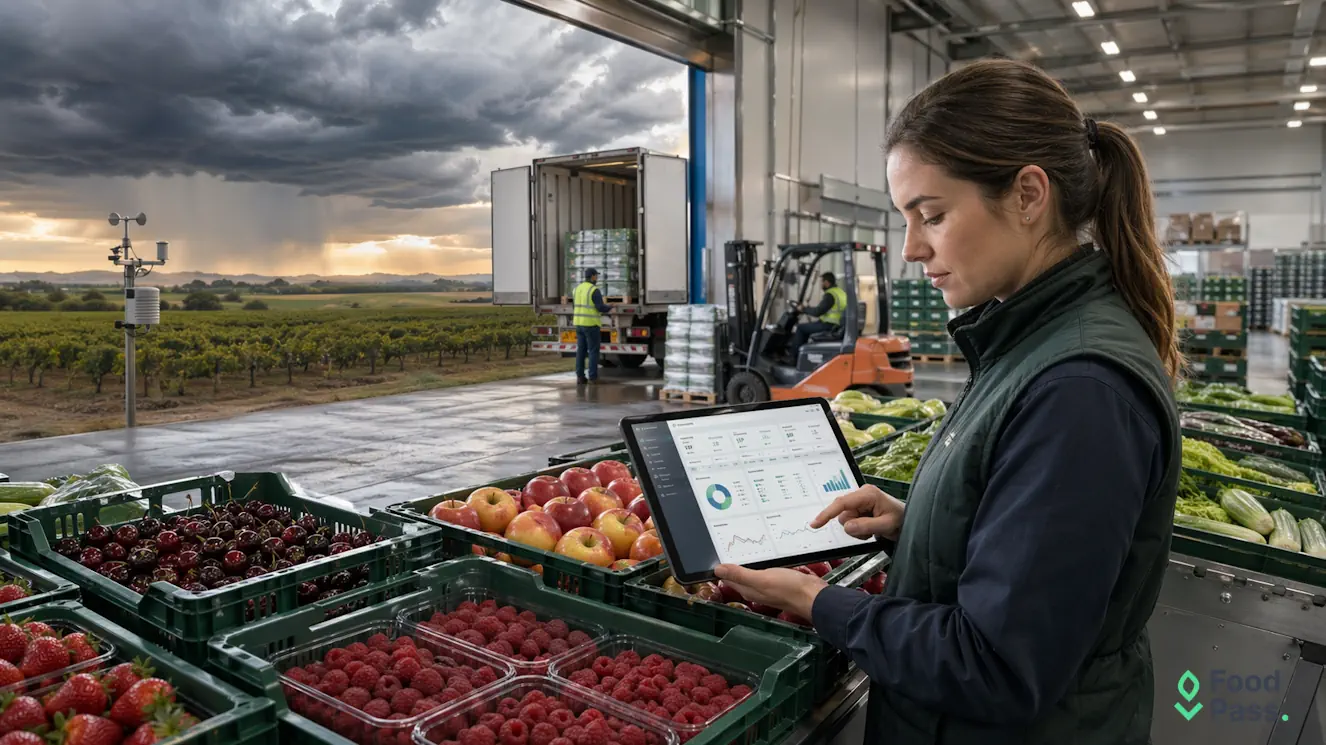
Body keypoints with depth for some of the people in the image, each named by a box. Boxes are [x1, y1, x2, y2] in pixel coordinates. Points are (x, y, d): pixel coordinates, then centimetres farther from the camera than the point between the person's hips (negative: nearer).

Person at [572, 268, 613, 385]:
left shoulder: (577, 288, 10)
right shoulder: (595, 290, -13)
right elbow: (601, 308, -16)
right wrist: (609, 307, 6)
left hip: (579, 323, 7)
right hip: (591, 324, -7)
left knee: (581, 350, 9)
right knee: (593, 351, 0)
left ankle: (580, 377, 6)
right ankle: (592, 377, 0)